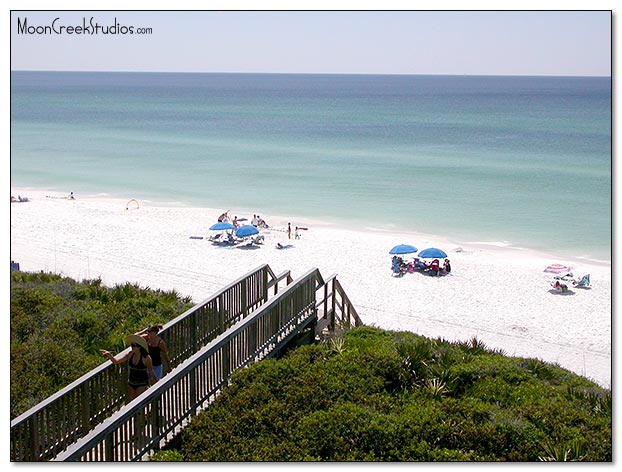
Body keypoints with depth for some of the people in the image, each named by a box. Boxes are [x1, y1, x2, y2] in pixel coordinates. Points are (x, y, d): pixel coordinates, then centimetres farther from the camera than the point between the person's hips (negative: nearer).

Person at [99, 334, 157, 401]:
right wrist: (109, 355, -27)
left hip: (142, 385, -6)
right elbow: (116, 361, -8)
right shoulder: (130, 355, -4)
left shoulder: (146, 358, -17)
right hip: (131, 384, 6)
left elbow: (151, 372, -8)